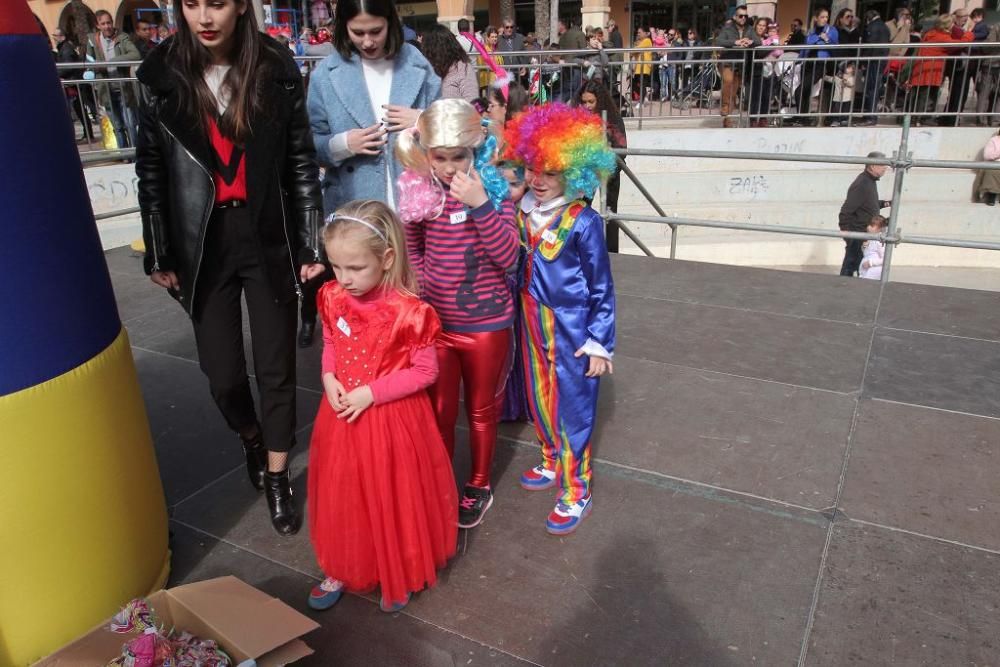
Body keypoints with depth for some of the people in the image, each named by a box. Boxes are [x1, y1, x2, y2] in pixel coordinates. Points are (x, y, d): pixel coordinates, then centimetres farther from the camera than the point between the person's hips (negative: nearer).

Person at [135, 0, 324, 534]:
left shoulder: (276, 70, -3)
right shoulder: (162, 75, -1)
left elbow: (301, 163, -1)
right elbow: (151, 173, 4)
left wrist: (310, 246, -4)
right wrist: (158, 255, 4)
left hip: (267, 240, -1)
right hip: (202, 245, 1)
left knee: (276, 367, 5)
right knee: (223, 374, 5)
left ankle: (277, 480, 26)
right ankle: (252, 438, 40)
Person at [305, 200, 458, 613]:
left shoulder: (408, 312, -22)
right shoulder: (333, 299, -6)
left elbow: (425, 371, -14)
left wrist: (372, 393, -19)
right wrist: (329, 378, -9)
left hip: (391, 420, -5)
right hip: (342, 417, 5)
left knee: (393, 498, 12)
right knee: (342, 495, 18)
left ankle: (400, 576, 37)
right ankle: (343, 569, 41)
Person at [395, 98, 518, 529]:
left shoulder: (494, 189, -12)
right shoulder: (419, 191, -6)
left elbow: (508, 258, -19)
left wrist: (480, 205, -27)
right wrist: (422, 289, -5)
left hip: (486, 323, -2)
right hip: (435, 321, 2)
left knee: (482, 410, 17)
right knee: (438, 411, 15)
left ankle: (479, 485, 37)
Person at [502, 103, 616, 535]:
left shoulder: (582, 222, -18)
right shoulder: (522, 211, -2)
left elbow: (602, 288, -12)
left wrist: (600, 343, -11)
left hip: (571, 328, -6)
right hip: (532, 322, 6)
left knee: (572, 407, 6)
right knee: (540, 399, 21)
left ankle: (576, 491, 23)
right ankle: (554, 462, 45)